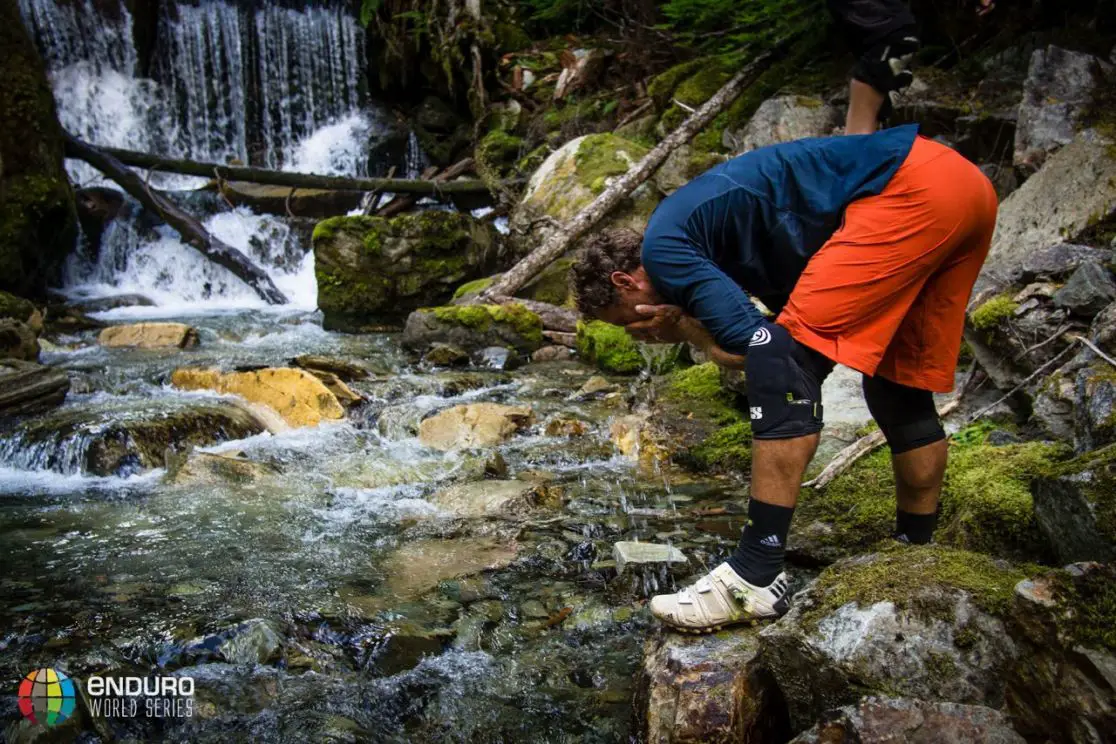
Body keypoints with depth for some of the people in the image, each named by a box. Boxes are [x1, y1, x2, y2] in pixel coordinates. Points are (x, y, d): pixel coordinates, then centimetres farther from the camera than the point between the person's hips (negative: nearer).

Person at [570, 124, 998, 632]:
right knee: (901, 387, 17)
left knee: (783, 359, -12)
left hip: (910, 189, -10)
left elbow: (749, 350, -12)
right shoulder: (707, 234, 23)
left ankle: (755, 579, -12)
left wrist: (681, 326, 7)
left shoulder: (662, 246, -4)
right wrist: (686, 317, 10)